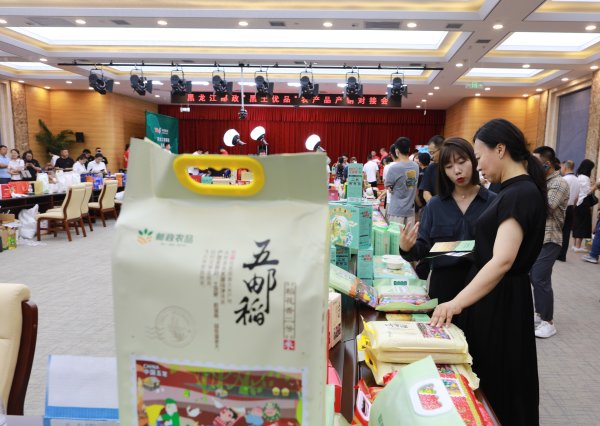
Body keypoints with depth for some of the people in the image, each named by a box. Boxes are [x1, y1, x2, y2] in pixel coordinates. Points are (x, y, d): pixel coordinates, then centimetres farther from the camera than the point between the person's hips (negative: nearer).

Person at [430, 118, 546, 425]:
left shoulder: (520, 194, -22)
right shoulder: (517, 190, 9)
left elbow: (502, 261, -33)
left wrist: (457, 303, -39)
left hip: (500, 300, -10)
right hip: (494, 294, 10)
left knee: (499, 383, 8)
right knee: (488, 377, 21)